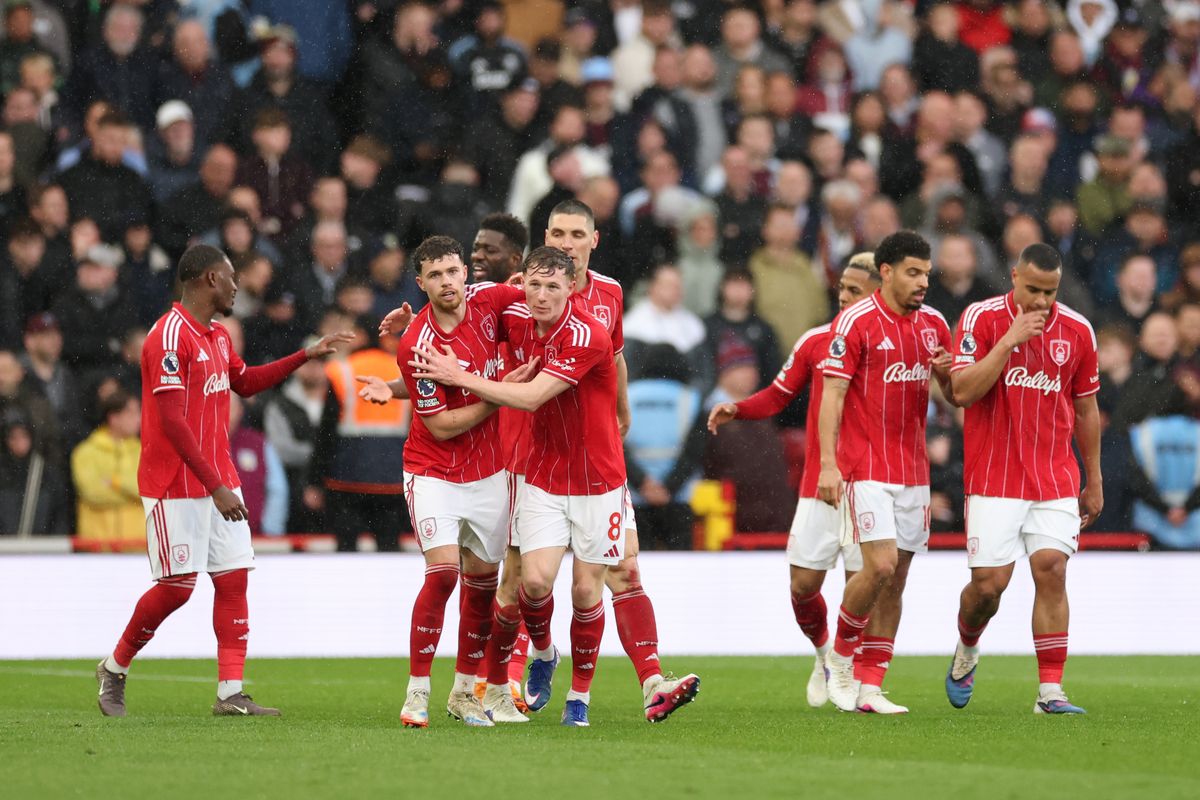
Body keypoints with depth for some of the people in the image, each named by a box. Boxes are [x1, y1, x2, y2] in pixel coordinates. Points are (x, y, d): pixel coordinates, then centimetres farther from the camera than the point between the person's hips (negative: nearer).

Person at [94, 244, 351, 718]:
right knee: (176, 586, -6)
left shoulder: (218, 337, 13)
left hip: (218, 480, 9)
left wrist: (307, 355, 27)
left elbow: (245, 383, 33)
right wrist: (215, 487, -23)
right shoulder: (170, 337, -17)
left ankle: (231, 694, 3)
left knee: (234, 578, 2)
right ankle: (114, 669, 15)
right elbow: (172, 421, -22)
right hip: (175, 487, -9)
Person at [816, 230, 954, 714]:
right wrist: (828, 464, -17)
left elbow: (955, 395, 20)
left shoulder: (933, 324, 10)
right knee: (881, 565, -17)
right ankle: (841, 654, 7)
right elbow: (832, 395, -10)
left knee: (896, 581, 3)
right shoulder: (856, 321, -8)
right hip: (866, 469, -6)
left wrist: (947, 373, -4)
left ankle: (868, 685, 8)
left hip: (913, 470, 6)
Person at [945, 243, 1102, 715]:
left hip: (1056, 479, 2)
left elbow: (1085, 409, 13)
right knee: (989, 583, -5)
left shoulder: (1077, 330, 3)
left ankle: (1050, 692, -6)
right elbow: (963, 391, -16)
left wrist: (1094, 480, 16)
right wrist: (1009, 340, -22)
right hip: (995, 479, -2)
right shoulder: (982, 318, -6)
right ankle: (966, 652, 28)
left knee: (1052, 572, -10)